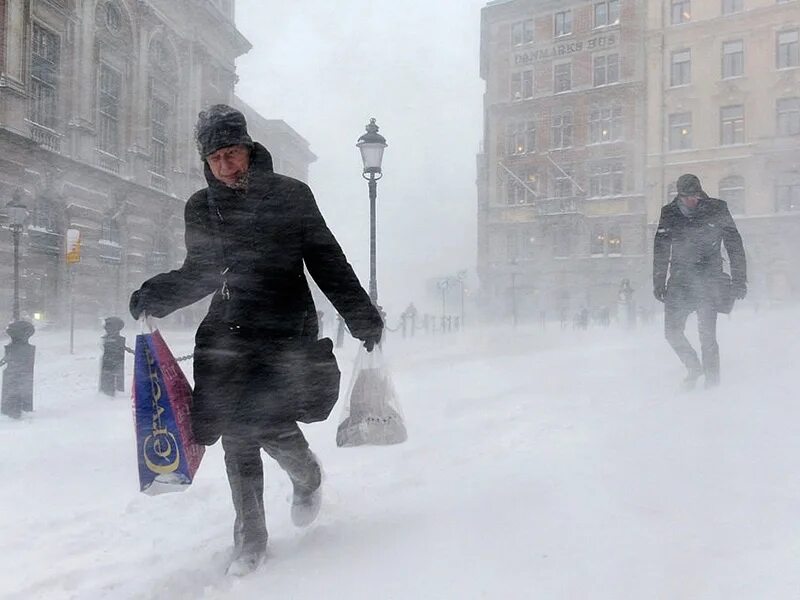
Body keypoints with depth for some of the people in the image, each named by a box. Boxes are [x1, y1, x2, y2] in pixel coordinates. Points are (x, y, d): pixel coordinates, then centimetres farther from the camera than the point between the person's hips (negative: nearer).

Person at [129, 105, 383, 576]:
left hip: (285, 326, -3)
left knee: (264, 420, -17)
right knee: (236, 434, 2)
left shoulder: (290, 195, 0)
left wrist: (363, 317, 1)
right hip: (229, 330, 4)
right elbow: (201, 273, 15)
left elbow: (327, 261, 2)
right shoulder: (202, 208, 9)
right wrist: (155, 296, -4)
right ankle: (251, 537, 18)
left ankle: (307, 475, 18)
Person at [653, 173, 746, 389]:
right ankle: (694, 368, 25)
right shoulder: (669, 213, 3)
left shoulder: (717, 210, -2)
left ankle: (712, 380, 8)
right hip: (679, 281, 3)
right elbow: (660, 251, 10)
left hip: (708, 281, -3)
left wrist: (739, 281, -2)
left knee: (707, 335, -7)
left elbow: (735, 246, 2)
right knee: (672, 331, 1)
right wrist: (658, 283, 7)